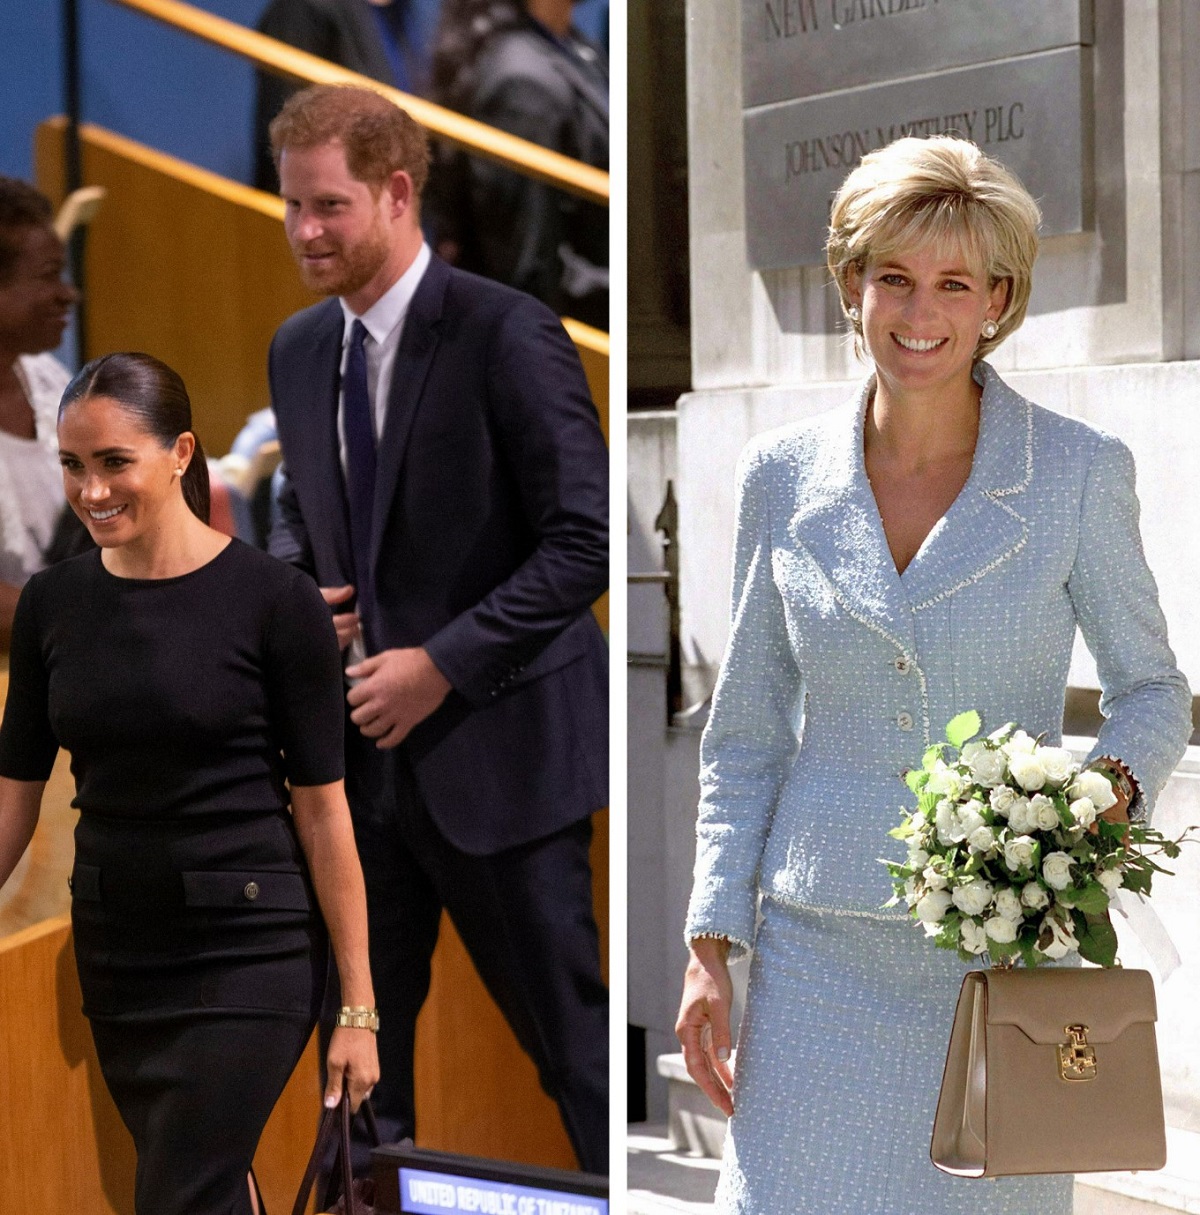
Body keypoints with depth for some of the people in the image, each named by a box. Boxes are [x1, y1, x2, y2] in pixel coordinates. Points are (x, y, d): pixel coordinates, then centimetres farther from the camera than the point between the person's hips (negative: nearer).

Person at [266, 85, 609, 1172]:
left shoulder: (506, 335, -13)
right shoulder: (299, 350, 10)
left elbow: (587, 539, -15)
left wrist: (444, 664, -19)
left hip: (496, 746, -6)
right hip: (363, 754, 7)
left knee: (570, 1036, 2)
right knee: (361, 1040, 11)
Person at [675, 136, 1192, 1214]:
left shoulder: (1081, 473, -2)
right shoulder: (784, 478, 4)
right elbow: (747, 735, 11)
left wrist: (1111, 786, -14)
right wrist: (712, 945, 4)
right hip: (825, 953, 1)